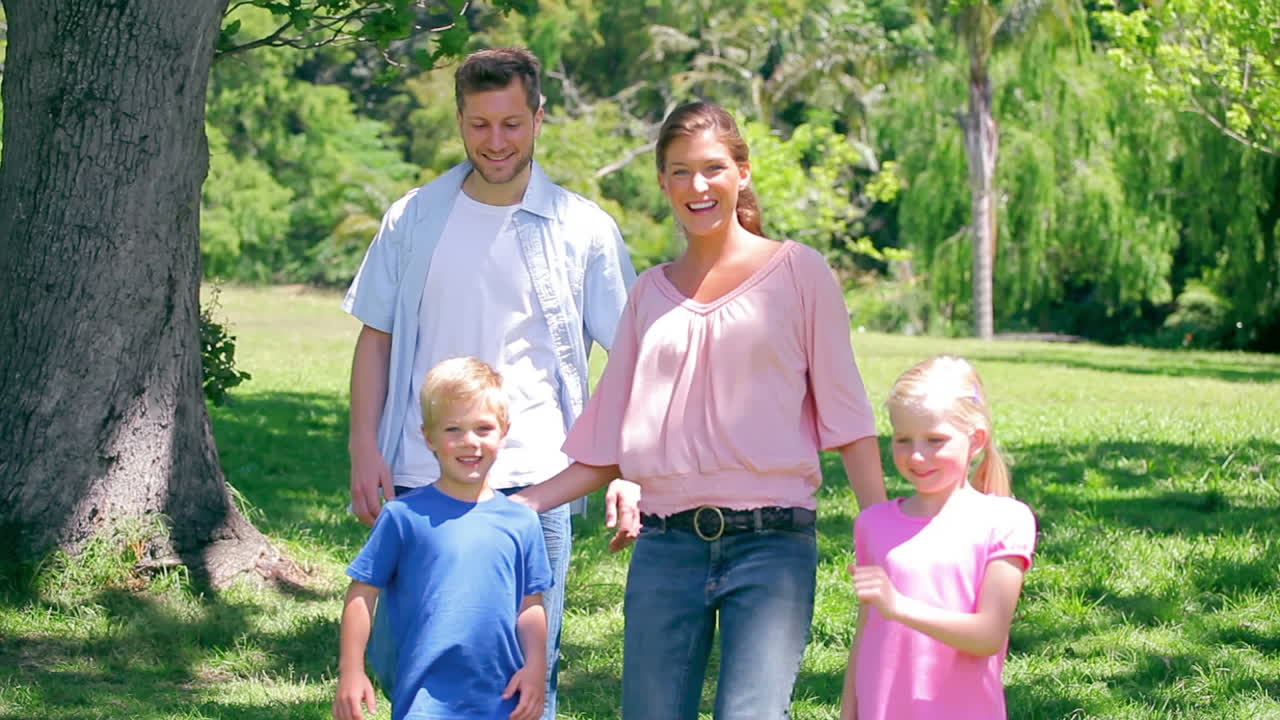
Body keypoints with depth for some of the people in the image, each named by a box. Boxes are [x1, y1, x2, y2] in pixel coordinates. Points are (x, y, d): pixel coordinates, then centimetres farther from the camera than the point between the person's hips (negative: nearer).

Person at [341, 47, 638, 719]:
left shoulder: (584, 229, 2)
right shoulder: (414, 219, 7)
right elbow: (376, 338, 11)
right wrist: (365, 449, 1)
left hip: (533, 484, -2)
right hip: (422, 481, 2)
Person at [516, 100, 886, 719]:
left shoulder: (797, 272, 4)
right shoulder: (651, 292, 13)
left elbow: (845, 413, 2)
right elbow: (604, 450, 14)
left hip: (772, 539, -3)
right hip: (665, 545, 3)